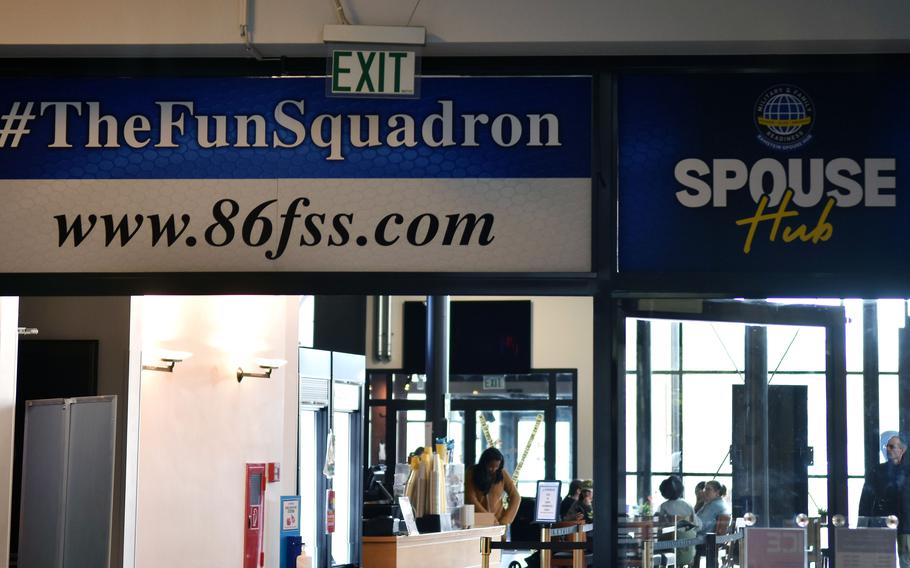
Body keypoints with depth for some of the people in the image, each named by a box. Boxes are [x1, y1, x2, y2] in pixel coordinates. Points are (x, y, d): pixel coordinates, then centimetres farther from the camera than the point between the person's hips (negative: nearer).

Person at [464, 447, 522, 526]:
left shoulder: (502, 474, 0)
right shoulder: (472, 473, -5)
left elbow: (515, 497, 1)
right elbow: (471, 499, -12)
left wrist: (505, 520, -9)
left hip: (497, 521, 1)